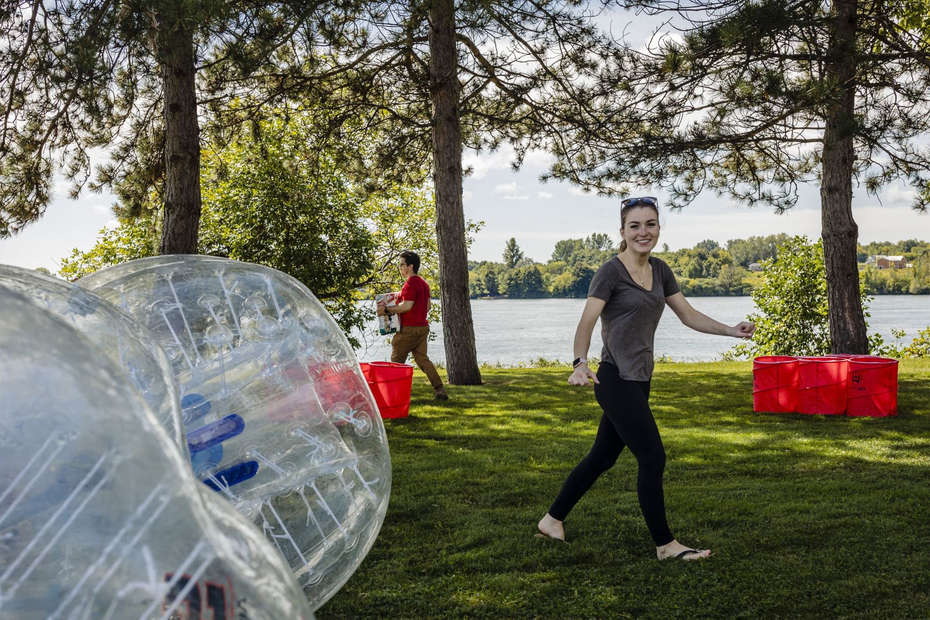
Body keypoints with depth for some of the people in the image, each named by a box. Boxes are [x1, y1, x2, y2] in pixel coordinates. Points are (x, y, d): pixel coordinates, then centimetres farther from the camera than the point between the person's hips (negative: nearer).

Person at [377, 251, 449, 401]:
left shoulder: (410, 284, -15)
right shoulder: (423, 283, 14)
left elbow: (407, 306, -22)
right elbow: (428, 306, 19)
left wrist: (386, 309, -16)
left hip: (409, 329, -9)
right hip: (423, 326, 9)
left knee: (396, 361, 3)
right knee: (422, 358, 8)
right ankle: (440, 389, -3)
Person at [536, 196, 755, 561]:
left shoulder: (659, 271, 11)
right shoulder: (611, 272, -12)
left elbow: (689, 315, 15)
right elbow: (586, 323, -22)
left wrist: (731, 331, 2)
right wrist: (580, 363, -39)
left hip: (639, 381, 8)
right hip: (616, 381, -8)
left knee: (603, 457, 15)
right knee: (653, 458, -7)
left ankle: (552, 520, 28)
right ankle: (665, 544, 6)